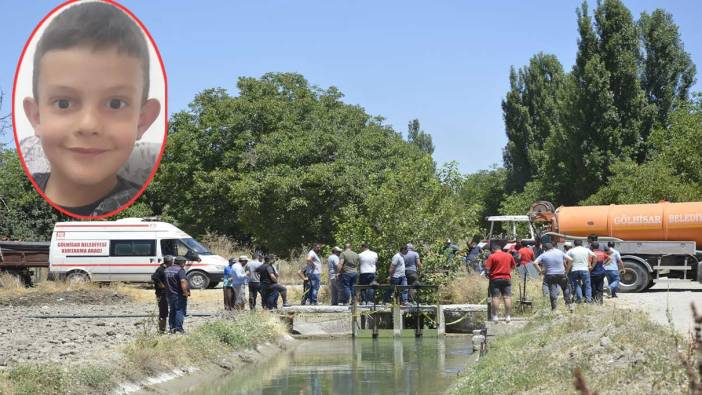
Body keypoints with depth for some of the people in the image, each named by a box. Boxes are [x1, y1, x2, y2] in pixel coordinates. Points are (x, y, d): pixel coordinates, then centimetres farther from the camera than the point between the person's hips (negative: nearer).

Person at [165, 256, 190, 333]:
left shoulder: (167, 270, 11)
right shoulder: (180, 270, -15)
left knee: (172, 311, 15)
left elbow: (165, 282, 15)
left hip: (170, 294, 7)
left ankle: (171, 327, 17)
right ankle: (178, 328, -8)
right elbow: (183, 281, -26)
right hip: (179, 295, -7)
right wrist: (186, 292, -20)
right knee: (180, 310, -3)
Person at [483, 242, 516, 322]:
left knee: (495, 297, -1)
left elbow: (487, 268, -13)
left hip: (495, 279, -3)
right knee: (507, 297, 3)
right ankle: (508, 316, 2)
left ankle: (495, 316, -2)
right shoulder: (509, 255, 7)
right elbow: (513, 266, 17)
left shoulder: (492, 256, -7)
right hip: (507, 278, 3)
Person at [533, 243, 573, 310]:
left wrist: (540, 271, -3)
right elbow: (570, 260, 1)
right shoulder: (560, 252, 5)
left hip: (550, 276, -1)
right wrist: (567, 269, 6)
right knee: (566, 288, 20)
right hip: (561, 275, 1)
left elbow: (535, 263, -10)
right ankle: (568, 303, 13)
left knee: (553, 291, 2)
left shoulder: (543, 255, 1)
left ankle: (554, 307, -1)